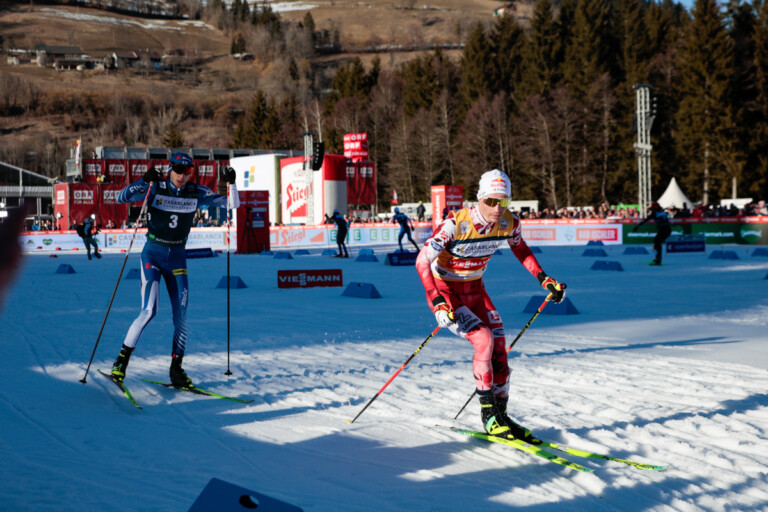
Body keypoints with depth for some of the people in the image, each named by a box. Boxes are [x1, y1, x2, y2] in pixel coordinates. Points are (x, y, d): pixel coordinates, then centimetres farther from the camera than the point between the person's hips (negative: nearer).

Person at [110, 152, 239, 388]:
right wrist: (144, 181, -31)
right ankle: (122, 359, 3)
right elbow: (122, 198, -18)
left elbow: (232, 204, 1)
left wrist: (231, 183, -16)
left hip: (178, 258, 3)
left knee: (181, 316, 0)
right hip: (153, 255, -3)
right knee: (149, 311, -15)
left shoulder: (197, 193, 0)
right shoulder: (155, 188, -8)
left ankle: (176, 369, 13)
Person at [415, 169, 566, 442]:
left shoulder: (509, 223, -13)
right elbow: (423, 260, -26)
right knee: (483, 338, -23)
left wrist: (544, 279, 3)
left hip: (475, 289, 5)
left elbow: (520, 248, 10)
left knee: (499, 350, -3)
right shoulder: (456, 224, -29)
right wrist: (437, 302, -35)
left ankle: (500, 414, 13)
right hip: (445, 291, -5)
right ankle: (488, 413, -11)